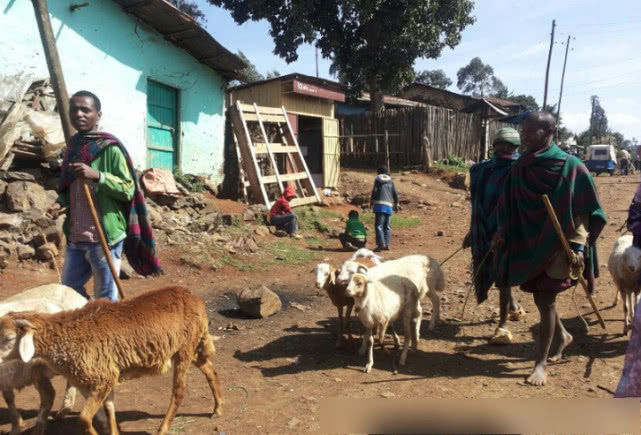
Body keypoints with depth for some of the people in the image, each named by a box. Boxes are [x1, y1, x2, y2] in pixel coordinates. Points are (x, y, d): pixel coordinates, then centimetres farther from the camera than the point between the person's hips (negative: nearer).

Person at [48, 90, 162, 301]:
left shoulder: (109, 148, -9)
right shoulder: (73, 146, 12)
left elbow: (128, 189, -13)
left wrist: (97, 175, -25)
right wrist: (62, 204, 2)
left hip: (105, 237, -7)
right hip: (75, 237, 8)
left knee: (106, 298, 3)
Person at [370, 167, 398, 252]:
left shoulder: (377, 180, 4)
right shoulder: (390, 181, 15)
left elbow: (374, 191, -3)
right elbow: (395, 194, 12)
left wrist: (372, 202, 5)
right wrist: (396, 204, 18)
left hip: (380, 204, -5)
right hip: (389, 205, 5)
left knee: (378, 225, -7)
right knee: (386, 226, 11)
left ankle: (381, 244, -17)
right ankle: (387, 244, 9)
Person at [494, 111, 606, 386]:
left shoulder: (570, 167, -13)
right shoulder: (520, 168, 3)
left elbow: (586, 211, -11)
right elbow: (509, 204, 11)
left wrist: (577, 247, -17)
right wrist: (502, 233, 0)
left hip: (556, 245, -5)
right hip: (527, 243, 6)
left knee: (546, 301, -3)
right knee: (540, 298, 15)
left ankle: (541, 363, 9)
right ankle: (562, 336, 42)